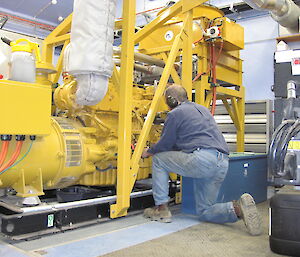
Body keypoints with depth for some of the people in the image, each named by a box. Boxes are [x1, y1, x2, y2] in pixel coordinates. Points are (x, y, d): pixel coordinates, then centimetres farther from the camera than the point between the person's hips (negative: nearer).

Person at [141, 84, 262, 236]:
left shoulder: (175, 113, 4)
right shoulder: (202, 109, 29)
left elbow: (165, 144, 7)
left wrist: (149, 152, 27)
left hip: (202, 159, -8)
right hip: (222, 164, 8)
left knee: (158, 160, 13)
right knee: (204, 212, 17)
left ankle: (161, 209, 9)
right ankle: (238, 208, -9)